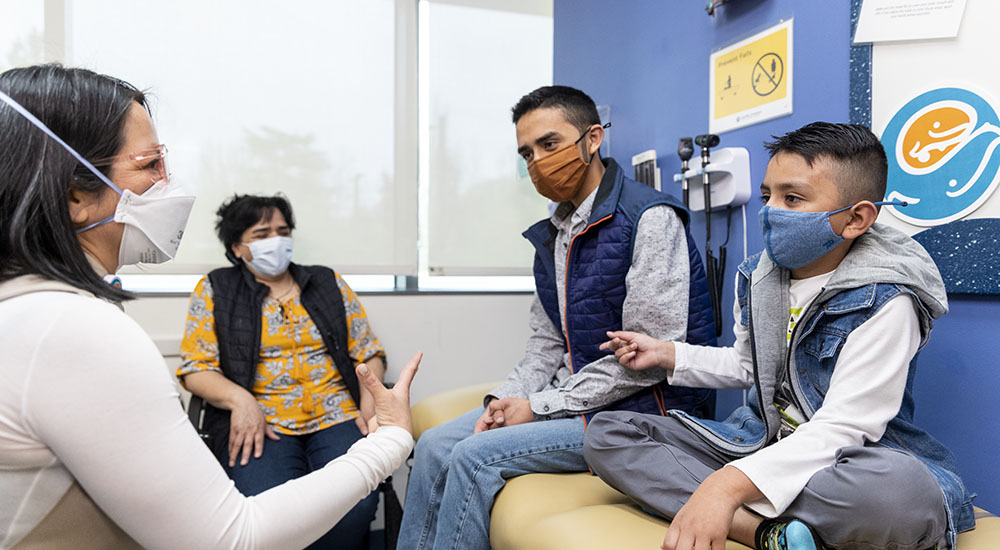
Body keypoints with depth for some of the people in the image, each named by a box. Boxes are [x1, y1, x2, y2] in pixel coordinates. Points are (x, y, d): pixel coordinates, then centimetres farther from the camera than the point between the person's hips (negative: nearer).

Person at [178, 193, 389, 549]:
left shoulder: (329, 284, 18)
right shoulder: (214, 290, 13)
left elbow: (369, 354, 16)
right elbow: (195, 369, 5)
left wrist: (370, 402, -3)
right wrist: (239, 399, -14)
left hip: (337, 416, 2)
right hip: (258, 421, -1)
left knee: (355, 507, -28)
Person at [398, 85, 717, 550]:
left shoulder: (649, 219, -15)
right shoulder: (552, 235, 12)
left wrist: (539, 406, -17)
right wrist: (507, 398, -3)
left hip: (639, 412, -8)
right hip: (571, 399, 8)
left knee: (475, 456, -20)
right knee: (435, 446, -2)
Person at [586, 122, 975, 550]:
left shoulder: (883, 301, -17)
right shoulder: (758, 277, 5)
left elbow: (843, 426, -26)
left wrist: (730, 484, -39)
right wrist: (668, 355, 11)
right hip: (762, 441, 7)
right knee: (605, 433, -11)